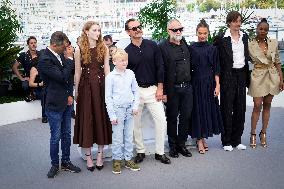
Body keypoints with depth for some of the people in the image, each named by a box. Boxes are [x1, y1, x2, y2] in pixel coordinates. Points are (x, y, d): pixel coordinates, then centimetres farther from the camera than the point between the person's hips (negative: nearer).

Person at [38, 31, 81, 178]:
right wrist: (69, 59, -18)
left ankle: (66, 162, 30)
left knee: (67, 134, 15)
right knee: (56, 137, 6)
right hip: (55, 105, -7)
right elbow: (62, 77, -24)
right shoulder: (45, 60, -19)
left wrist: (70, 95, 1)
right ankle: (55, 164, 24)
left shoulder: (61, 54, 3)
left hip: (67, 102, 7)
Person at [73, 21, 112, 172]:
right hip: (86, 87, -1)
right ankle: (88, 156, 16)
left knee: (101, 119, 6)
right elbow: (77, 72, 1)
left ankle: (100, 155, 19)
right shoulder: (79, 50, -2)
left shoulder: (104, 48, 4)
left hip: (101, 86, 2)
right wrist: (76, 91, 0)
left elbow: (106, 69, 3)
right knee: (87, 120, 4)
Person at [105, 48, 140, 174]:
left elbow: (136, 91, 11)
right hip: (117, 108, -4)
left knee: (129, 136, 10)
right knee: (117, 137, 2)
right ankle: (117, 160, 15)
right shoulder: (110, 77, -6)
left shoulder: (130, 74, 4)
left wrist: (135, 106, 0)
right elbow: (108, 97, -6)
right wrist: (112, 115, -9)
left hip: (129, 109, 4)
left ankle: (128, 159, 22)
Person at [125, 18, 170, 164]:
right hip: (135, 91, 0)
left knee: (161, 120, -4)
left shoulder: (152, 46, 2)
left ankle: (160, 152, 10)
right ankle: (140, 151, 22)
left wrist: (160, 88, -2)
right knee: (136, 123, 5)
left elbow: (160, 67, 3)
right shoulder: (127, 52, 0)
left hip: (153, 89, 1)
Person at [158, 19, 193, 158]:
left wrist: (190, 83, 14)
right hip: (172, 89, -5)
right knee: (172, 118, 7)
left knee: (186, 116, 10)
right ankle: (172, 146, 21)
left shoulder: (185, 44, 11)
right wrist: (163, 91, -13)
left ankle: (181, 144, 25)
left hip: (187, 87, 5)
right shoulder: (163, 47, -7)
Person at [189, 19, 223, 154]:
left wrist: (217, 85, -3)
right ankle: (199, 140, 8)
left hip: (209, 83, 2)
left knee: (209, 109, 7)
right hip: (196, 82, -2)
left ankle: (203, 137, 22)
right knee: (197, 109, 0)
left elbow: (216, 69, 4)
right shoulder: (191, 48, 0)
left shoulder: (212, 49, 5)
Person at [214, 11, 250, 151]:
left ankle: (237, 140, 19)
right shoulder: (221, 38, -6)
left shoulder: (244, 36, 11)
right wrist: (218, 77, -7)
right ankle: (226, 141, 10)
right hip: (228, 76, -5)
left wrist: (247, 76, 16)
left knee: (240, 108, 8)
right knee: (227, 108, 0)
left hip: (241, 74, 6)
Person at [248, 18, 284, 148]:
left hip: (272, 76, 3)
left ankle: (263, 133, 20)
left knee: (267, 106, 9)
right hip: (258, 76, -3)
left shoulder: (274, 43, 4)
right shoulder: (250, 45, -4)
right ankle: (253, 134, 9)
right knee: (257, 106, -5)